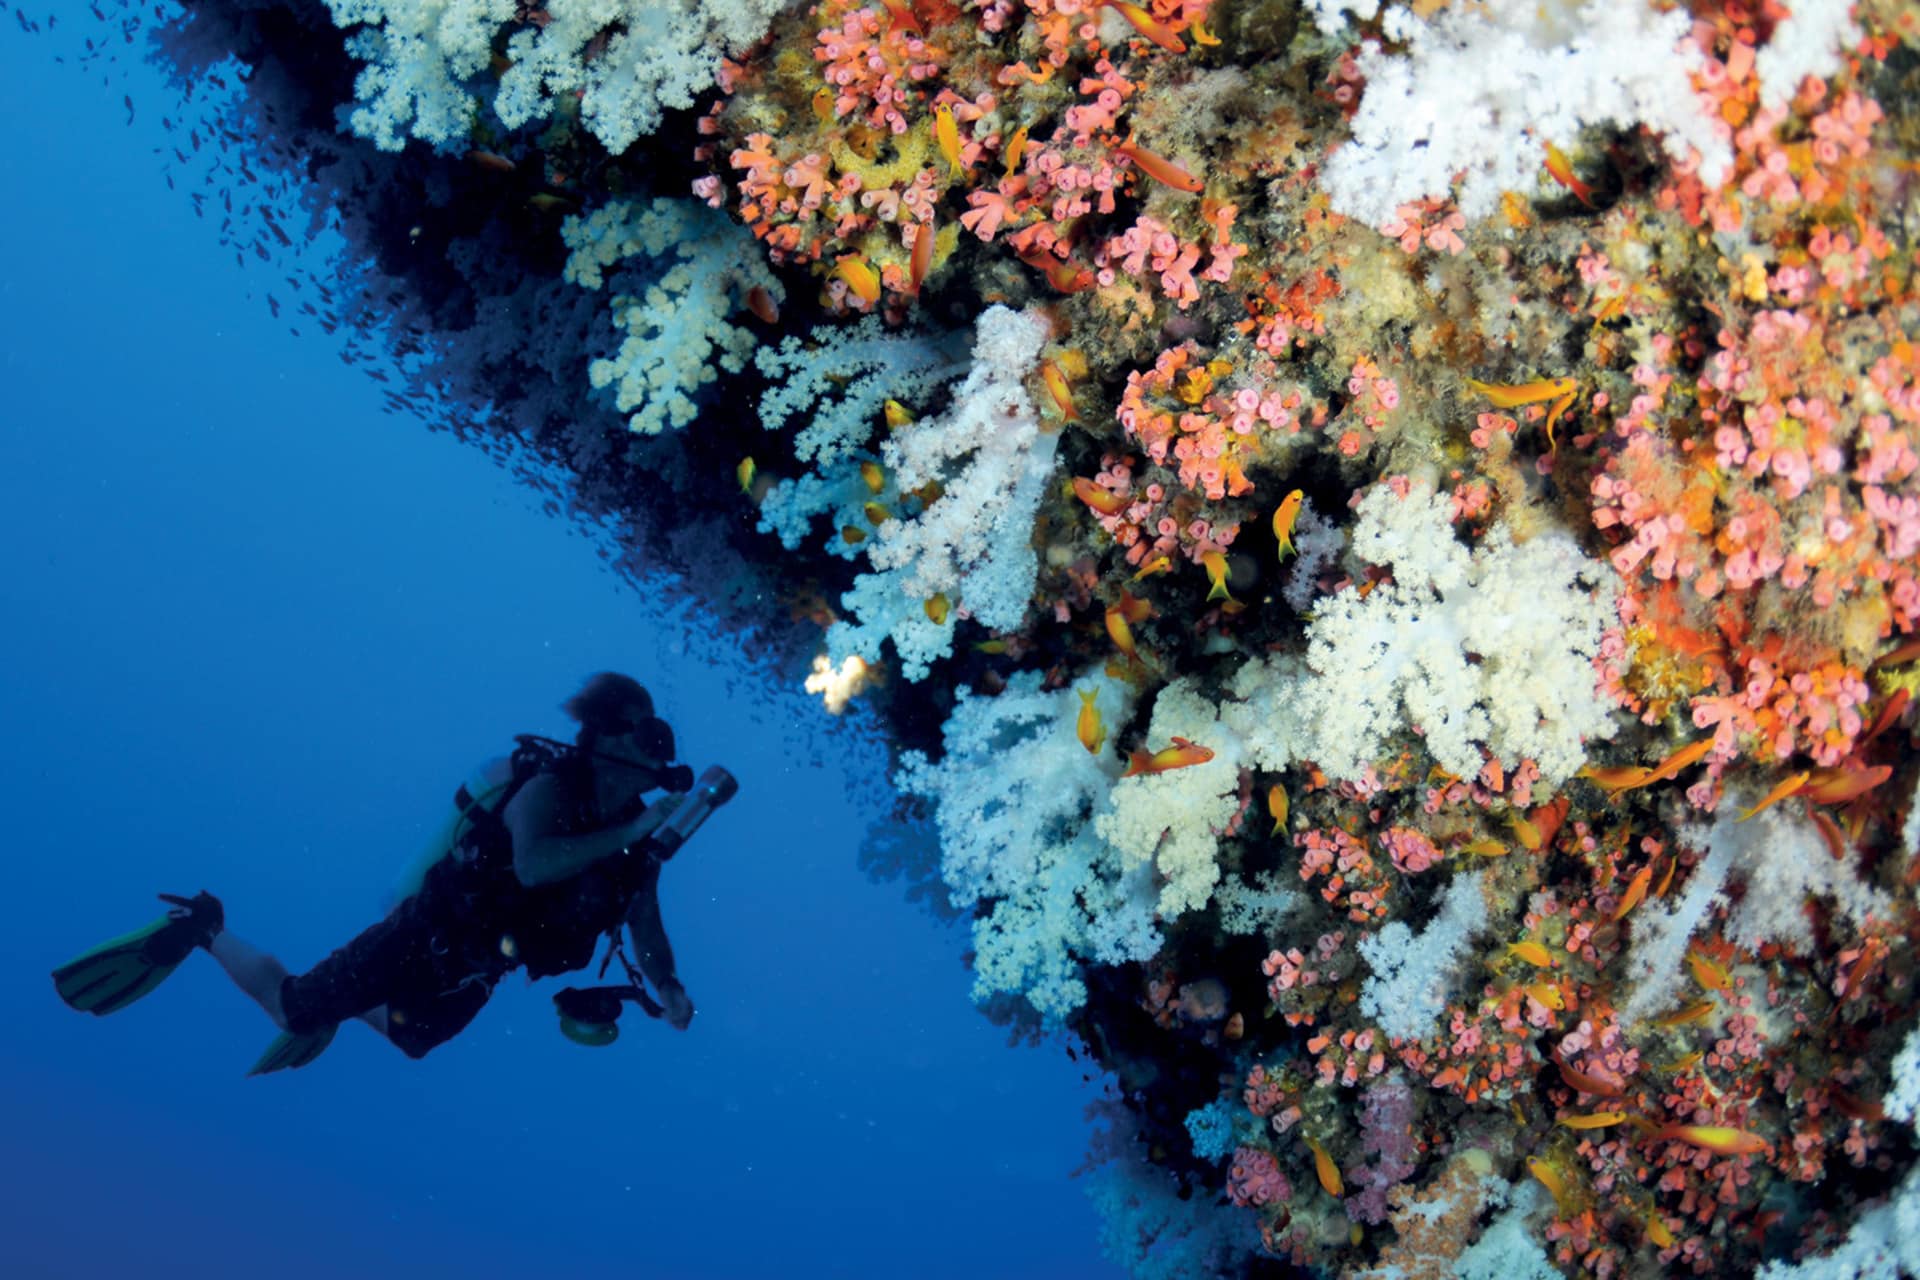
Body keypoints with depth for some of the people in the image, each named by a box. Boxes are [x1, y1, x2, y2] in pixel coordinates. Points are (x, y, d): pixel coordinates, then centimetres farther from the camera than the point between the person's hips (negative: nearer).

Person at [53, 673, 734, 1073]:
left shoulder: (638, 833, -7)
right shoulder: (547, 787, -26)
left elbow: (647, 926, 3)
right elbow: (532, 865, -46)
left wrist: (668, 988, -13)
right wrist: (632, 832, -44)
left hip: (471, 973, 7)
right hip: (425, 934, -7)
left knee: (408, 1040, 29)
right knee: (288, 1007, 2)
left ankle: (339, 1010, 56)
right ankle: (201, 928, 25)